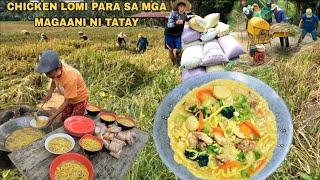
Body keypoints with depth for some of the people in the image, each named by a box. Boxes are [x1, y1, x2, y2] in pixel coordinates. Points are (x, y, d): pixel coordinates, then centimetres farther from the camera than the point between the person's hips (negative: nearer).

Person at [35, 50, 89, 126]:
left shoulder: (69, 78, -41)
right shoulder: (56, 70, -22)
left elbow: (66, 102, -31)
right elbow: (54, 80, 6)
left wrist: (53, 117, -28)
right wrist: (50, 93, -8)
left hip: (80, 99, -7)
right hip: (69, 98, 7)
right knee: (64, 119, 17)